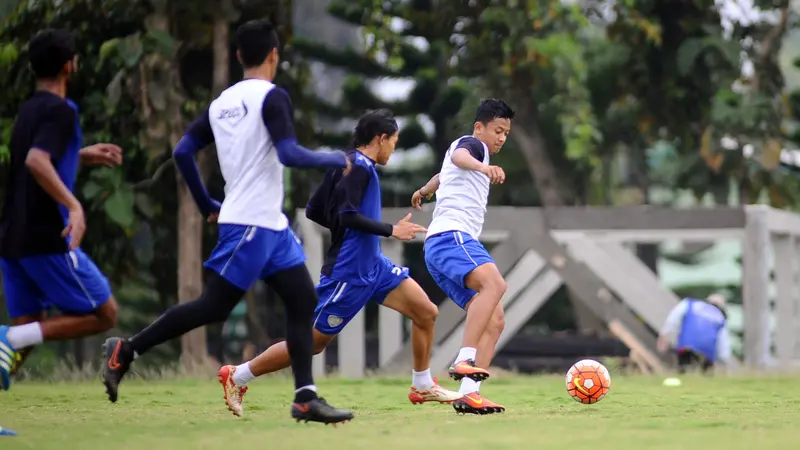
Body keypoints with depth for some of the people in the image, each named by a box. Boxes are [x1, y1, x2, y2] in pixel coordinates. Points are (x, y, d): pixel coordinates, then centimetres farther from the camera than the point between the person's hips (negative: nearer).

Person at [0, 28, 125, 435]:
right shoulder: (60, 111, -11)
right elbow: (36, 162, -28)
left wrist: (85, 156, 33)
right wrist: (73, 205, -34)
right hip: (47, 238, -8)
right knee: (103, 315, 1)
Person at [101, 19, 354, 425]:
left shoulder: (222, 102, 12)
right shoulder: (272, 97, -10)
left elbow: (182, 152, 10)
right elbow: (289, 154, -20)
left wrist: (206, 204, 19)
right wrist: (336, 159, -5)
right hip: (251, 223, -9)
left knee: (303, 300, 7)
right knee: (213, 307, -5)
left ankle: (306, 398, 2)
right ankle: (126, 351, 0)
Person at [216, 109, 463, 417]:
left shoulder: (346, 165, 12)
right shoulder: (358, 167, -16)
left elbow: (313, 211, 14)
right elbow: (348, 215, -25)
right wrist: (391, 230, -19)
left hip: (372, 265, 10)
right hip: (348, 273, -10)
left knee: (426, 312, 2)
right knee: (313, 342, -1)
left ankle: (422, 387, 16)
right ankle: (237, 377, 12)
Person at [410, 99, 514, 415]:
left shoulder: (476, 154, 32)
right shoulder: (472, 143, 2)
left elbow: (442, 175, 55)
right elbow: (458, 156, -25)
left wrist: (424, 192, 76)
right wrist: (481, 166, -47)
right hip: (451, 235, -10)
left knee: (495, 321, -2)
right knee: (494, 283, -34)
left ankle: (469, 392, -13)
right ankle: (464, 361, -46)